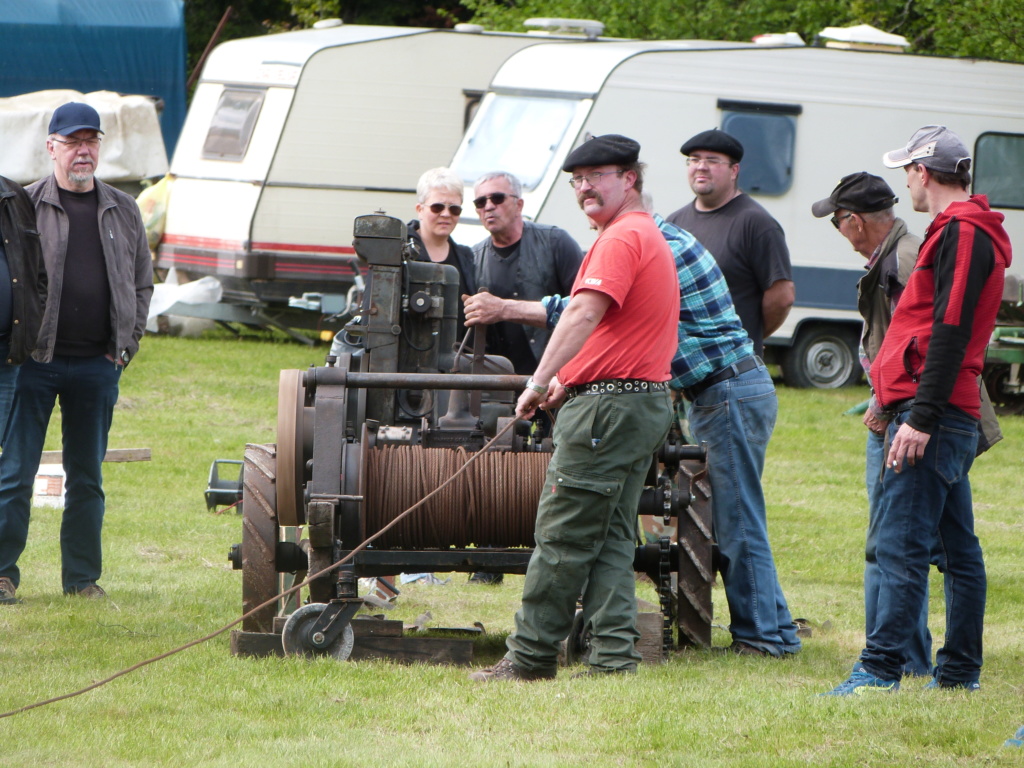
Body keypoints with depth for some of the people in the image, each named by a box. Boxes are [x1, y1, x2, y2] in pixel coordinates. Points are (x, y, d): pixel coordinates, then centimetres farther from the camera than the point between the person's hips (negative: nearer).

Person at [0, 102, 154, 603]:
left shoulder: (123, 212, 12)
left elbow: (142, 283, 18)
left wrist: (127, 345, 7)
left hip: (97, 365, 3)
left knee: (88, 477, 8)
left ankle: (83, 577, 15)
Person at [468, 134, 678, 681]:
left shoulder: (621, 238, -12)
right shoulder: (650, 236, 22)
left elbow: (585, 314, -23)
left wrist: (539, 383, -23)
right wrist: (568, 379, 21)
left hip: (610, 405, -11)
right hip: (646, 397, 11)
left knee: (563, 535, -5)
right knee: (611, 539, 9)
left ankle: (530, 657, -2)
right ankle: (614, 655, 3)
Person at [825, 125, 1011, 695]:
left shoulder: (962, 234, -12)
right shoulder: (964, 231, 20)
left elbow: (951, 331, -20)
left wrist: (921, 418, -23)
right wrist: (903, 408, 23)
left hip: (934, 415, -11)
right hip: (953, 417, 11)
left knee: (902, 546, -13)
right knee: (958, 547, 11)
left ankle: (881, 669, -16)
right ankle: (960, 671, 15)